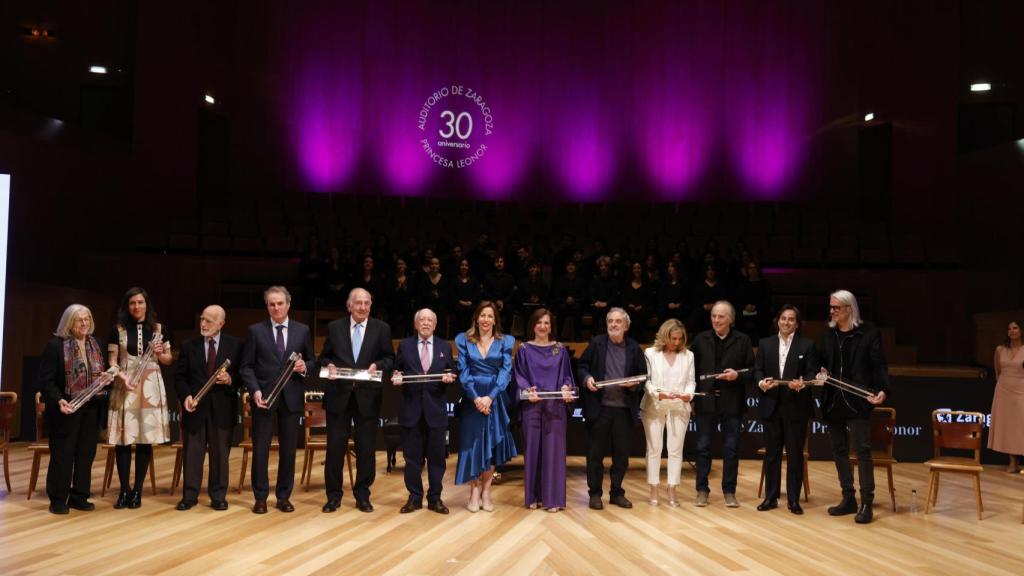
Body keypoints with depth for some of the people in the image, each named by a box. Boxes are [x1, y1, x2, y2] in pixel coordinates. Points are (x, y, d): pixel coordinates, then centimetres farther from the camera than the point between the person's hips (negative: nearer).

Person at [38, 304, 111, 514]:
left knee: (86, 452, 8)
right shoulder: (55, 344, -8)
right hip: (66, 408, -5)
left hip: (90, 408, 5)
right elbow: (46, 380, -11)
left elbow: (102, 372, 17)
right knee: (63, 453, 1)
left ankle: (79, 497, 17)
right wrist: (58, 400, -25)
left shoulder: (96, 344, 9)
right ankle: (58, 499, 12)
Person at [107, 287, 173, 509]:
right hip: (125, 387, -1)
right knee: (123, 438, -3)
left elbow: (169, 360, 13)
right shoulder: (118, 330, 5)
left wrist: (159, 354, -8)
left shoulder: (159, 329, 8)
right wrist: (122, 377, -15)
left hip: (151, 387, 1)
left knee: (146, 439, 1)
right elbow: (112, 362, 3)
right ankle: (124, 489, 7)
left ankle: (137, 490, 10)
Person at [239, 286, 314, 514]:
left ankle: (284, 496, 17)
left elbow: (312, 361, 12)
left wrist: (305, 367, -11)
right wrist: (254, 390, -15)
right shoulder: (256, 331, 2)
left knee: (288, 449, 7)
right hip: (263, 396, -1)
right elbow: (246, 366, -1)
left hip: (291, 397, 2)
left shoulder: (302, 330, 6)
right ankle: (260, 497, 13)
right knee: (260, 448, 3)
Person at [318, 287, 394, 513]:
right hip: (339, 394, 0)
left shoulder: (381, 328, 3)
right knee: (335, 446, 4)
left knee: (367, 448, 6)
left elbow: (389, 358, 4)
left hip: (368, 395, 0)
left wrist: (377, 365, -15)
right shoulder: (334, 327, 6)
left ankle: (362, 495, 19)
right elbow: (324, 356, 11)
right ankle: (333, 495, 16)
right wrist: (329, 365, -11)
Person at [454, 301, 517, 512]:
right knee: (472, 443, 0)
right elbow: (463, 371, -3)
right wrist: (475, 397, -15)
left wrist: (490, 397, -16)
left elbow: (506, 371, -4)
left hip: (495, 398, 0)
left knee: (492, 443, 3)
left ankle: (486, 491, 12)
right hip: (472, 398, 0)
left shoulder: (505, 341, 4)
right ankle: (474, 492, 8)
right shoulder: (464, 340, 4)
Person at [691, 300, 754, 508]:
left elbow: (752, 371, 1)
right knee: (703, 447, 6)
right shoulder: (700, 339, 5)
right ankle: (702, 490, 15)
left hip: (731, 403, -1)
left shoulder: (742, 341, 2)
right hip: (706, 401, 1)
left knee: (731, 449, 6)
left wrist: (737, 376, -17)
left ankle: (729, 491, 16)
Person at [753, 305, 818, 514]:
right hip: (771, 405, 2)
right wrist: (761, 382, -15)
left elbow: (812, 372, -2)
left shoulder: (807, 345, 4)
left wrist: (802, 383, -22)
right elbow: (757, 369, 6)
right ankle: (771, 497, 15)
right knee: (771, 452, 7)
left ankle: (794, 499, 12)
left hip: (796, 406, -2)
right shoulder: (765, 343, 10)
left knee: (795, 453, 3)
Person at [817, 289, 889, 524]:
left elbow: (879, 364, -8)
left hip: (858, 400, -5)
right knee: (839, 450, 9)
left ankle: (866, 503, 0)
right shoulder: (827, 335, 11)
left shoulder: (868, 332, -3)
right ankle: (848, 499, 19)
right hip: (833, 400, 5)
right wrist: (820, 373, -8)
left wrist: (882, 390, -23)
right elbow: (819, 362, 15)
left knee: (862, 449, -6)